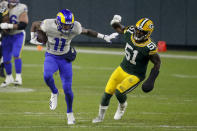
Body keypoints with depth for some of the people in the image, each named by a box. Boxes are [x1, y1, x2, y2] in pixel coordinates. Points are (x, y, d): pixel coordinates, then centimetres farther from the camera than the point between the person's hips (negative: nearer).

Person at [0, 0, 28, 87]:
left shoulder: (21, 9, -13)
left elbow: (23, 25, -22)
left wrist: (9, 26, -31)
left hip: (18, 36, -4)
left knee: (16, 55, -23)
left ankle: (18, 78, -21)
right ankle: (9, 78, 30)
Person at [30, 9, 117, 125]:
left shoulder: (75, 28, -20)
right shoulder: (49, 25, -23)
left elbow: (87, 32, 0)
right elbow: (35, 24, -3)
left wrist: (104, 37, -1)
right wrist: (33, 38, -5)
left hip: (65, 58, 1)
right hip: (51, 57, -1)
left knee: (67, 89, -3)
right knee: (47, 76, -32)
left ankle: (70, 113, 21)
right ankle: (54, 93, 0)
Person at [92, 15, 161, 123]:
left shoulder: (149, 48, -28)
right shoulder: (130, 32, -14)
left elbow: (157, 63, -14)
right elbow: (119, 29, 8)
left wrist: (151, 80, -20)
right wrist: (116, 22, -14)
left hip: (135, 76, -5)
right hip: (122, 69, 5)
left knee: (119, 92, -20)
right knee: (108, 92, 5)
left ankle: (122, 105, 18)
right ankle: (101, 116, 27)